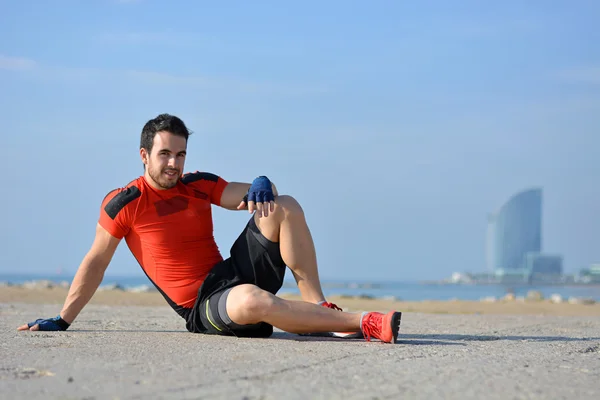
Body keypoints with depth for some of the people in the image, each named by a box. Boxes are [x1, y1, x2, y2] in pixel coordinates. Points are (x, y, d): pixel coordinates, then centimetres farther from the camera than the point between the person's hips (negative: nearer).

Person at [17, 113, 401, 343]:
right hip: (202, 306, -6)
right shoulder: (125, 203, -2)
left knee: (285, 207, -11)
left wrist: (261, 188, -19)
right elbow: (95, 263, 3)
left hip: (237, 271, 6)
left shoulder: (199, 185, 10)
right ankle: (362, 323, -35)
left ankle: (317, 306, -16)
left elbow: (252, 194, 7)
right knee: (251, 300, -42)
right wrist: (62, 320, 2)